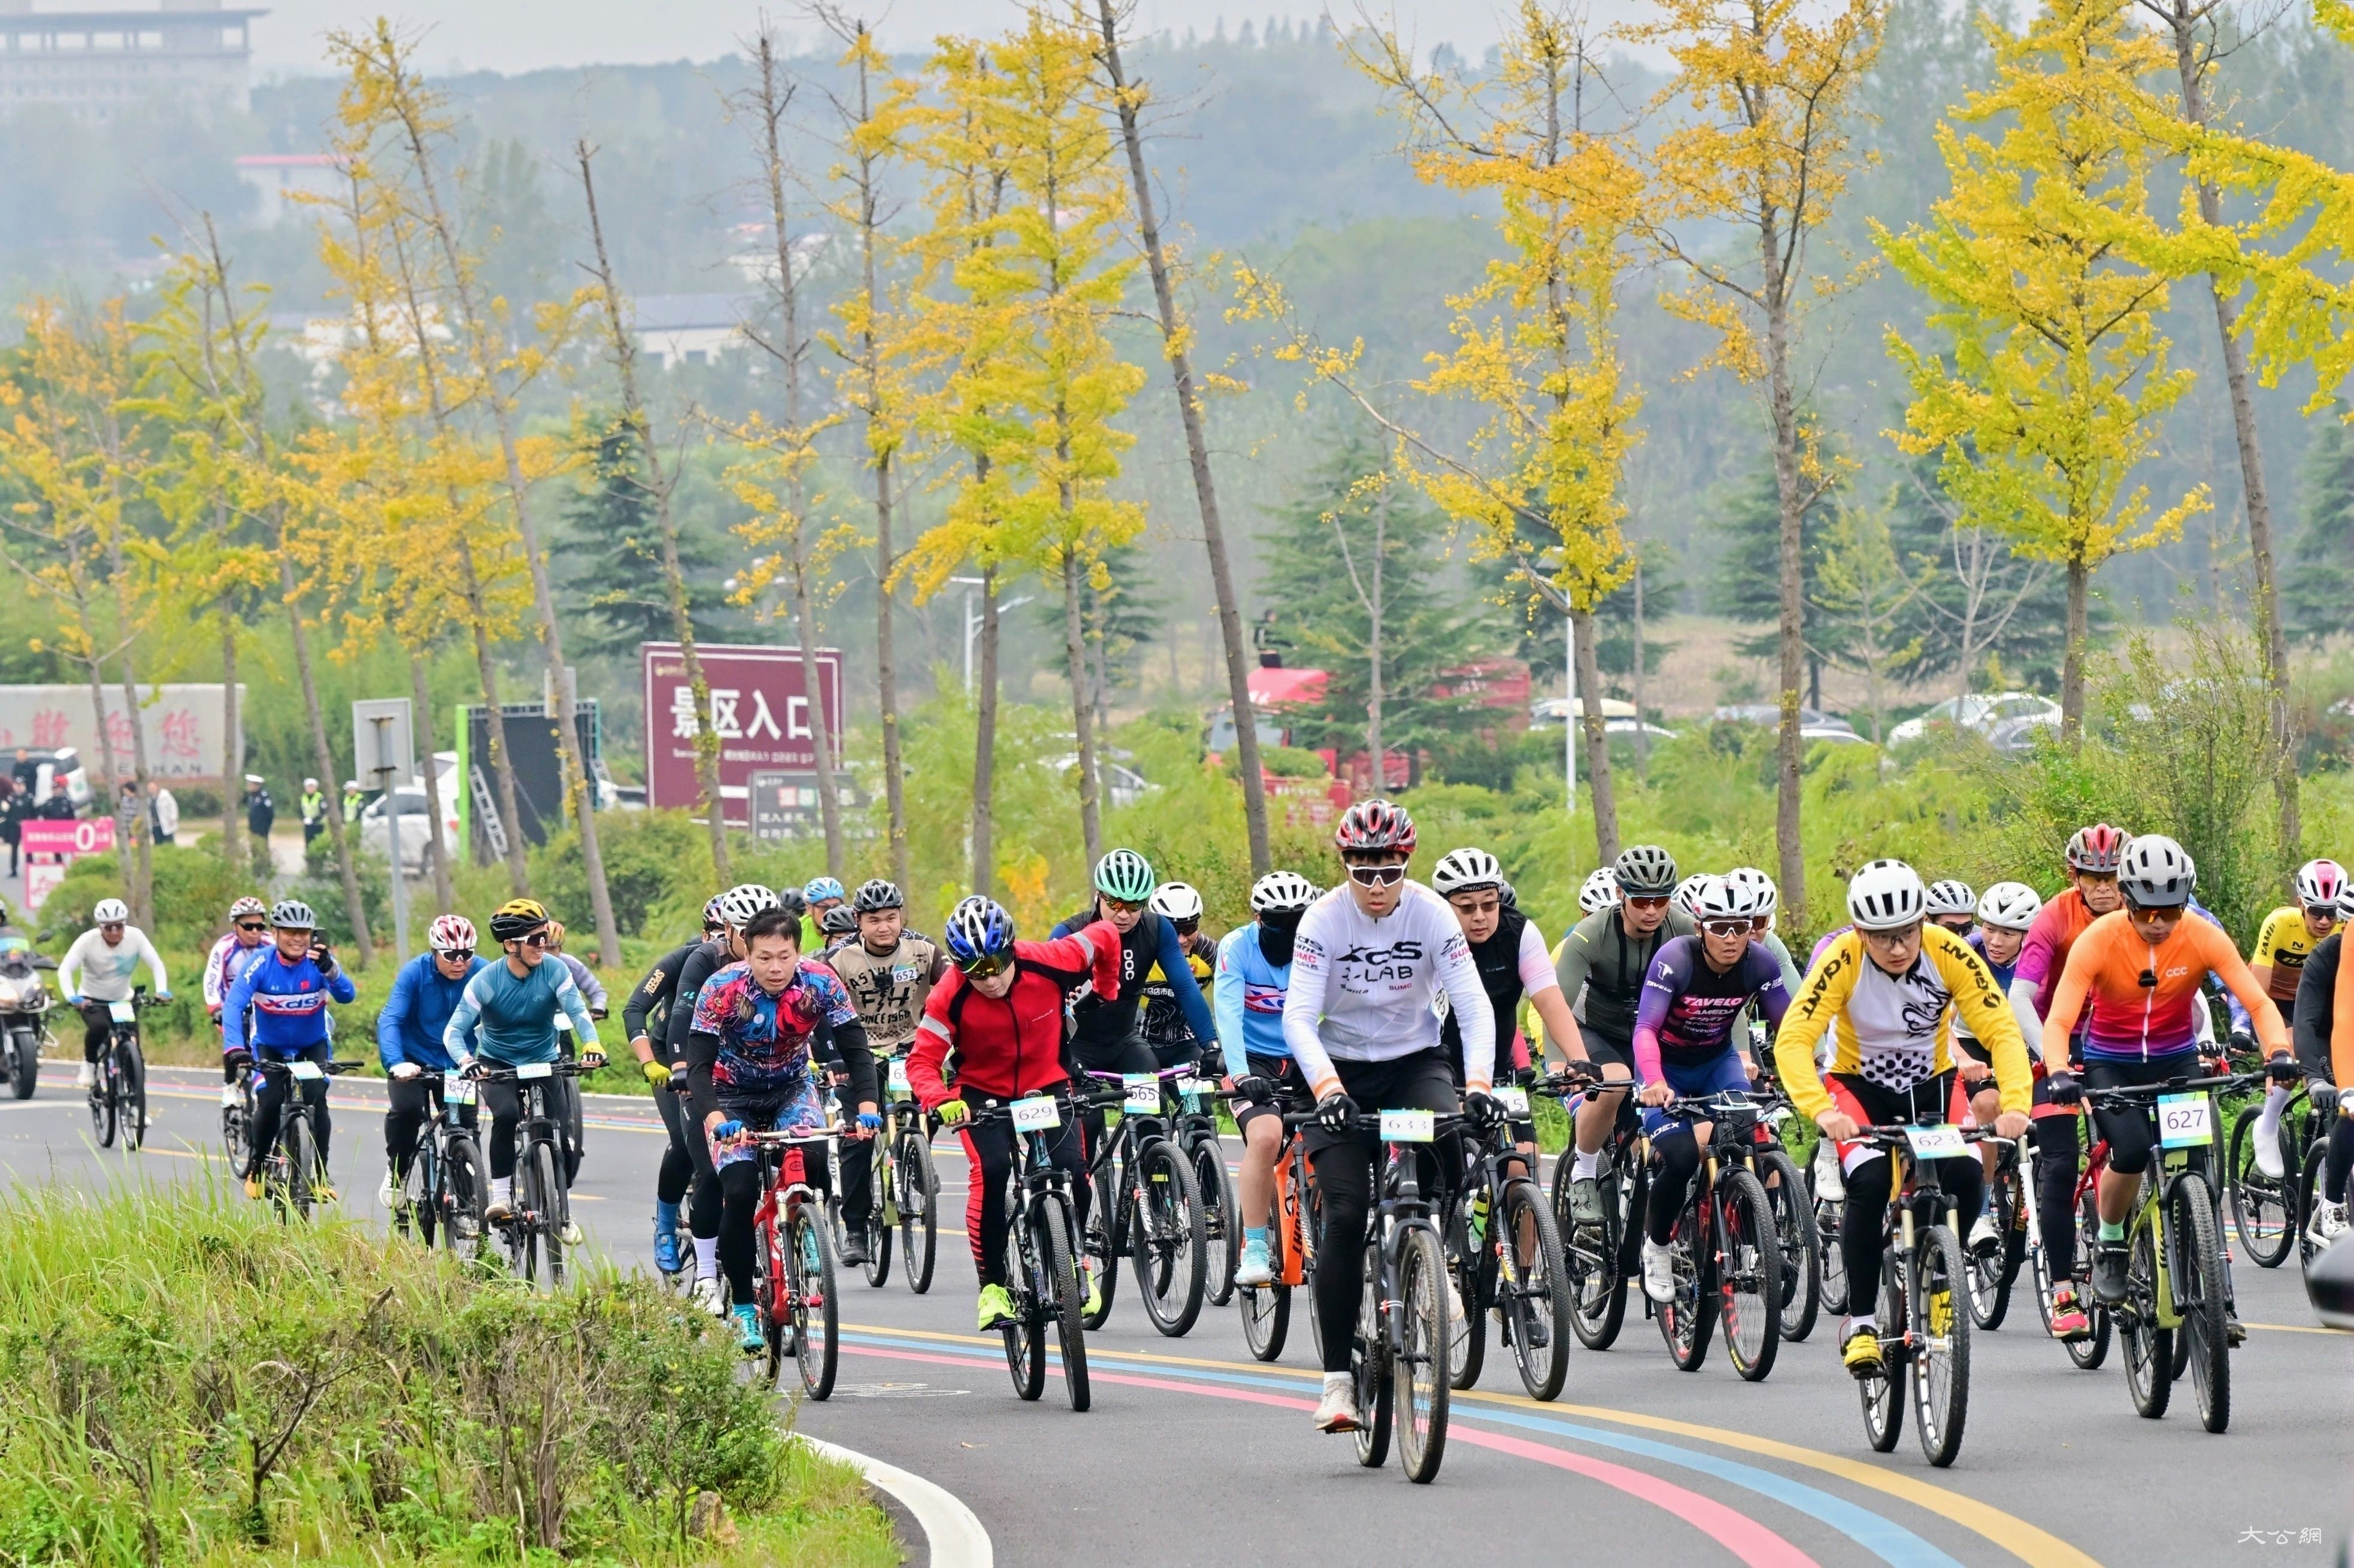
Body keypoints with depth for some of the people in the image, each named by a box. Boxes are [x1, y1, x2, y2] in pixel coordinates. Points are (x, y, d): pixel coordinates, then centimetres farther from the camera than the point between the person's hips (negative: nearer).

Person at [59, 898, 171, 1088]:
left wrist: (161, 991, -37)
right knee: (99, 1026, -34)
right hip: (92, 1001, -3)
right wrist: (71, 997, -44)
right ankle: (89, 1064, -9)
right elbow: (65, 969, -27)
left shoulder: (135, 937, -15)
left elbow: (156, 964, -18)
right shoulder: (88, 940, -20)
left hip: (123, 1000, 3)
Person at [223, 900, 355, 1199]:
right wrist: (234, 1048, -47)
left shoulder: (320, 962, -18)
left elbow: (346, 995, -33)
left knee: (316, 1098, -22)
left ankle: (321, 1173, -9)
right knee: (269, 1102, -20)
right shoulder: (260, 965, -21)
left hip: (313, 1045, 0)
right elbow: (233, 1005, -31)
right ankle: (256, 1169, 3)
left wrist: (330, 970, -54)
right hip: (270, 1046, 0)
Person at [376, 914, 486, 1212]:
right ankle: (396, 1174, -2)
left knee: (465, 1122, -9)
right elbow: (390, 1020, -28)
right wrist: (396, 1063, -44)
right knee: (406, 1109, -27)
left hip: (456, 1063, 2)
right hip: (414, 1061, -2)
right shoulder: (415, 973, -20)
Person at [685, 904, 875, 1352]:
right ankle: (743, 1308, -7)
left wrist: (867, 1109, -35)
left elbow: (855, 1050, -18)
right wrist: (716, 1122, -46)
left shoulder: (821, 984, -21)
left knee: (814, 1157, -29)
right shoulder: (723, 990, -26)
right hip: (733, 1095, -2)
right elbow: (698, 1066, -29)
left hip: (793, 1088, 2)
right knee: (739, 1192, -21)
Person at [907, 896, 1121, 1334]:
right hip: (982, 1093, -1)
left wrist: (1106, 991, 11)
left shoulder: (1049, 963, -24)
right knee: (991, 1170, -27)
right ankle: (992, 1285, -14)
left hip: (1047, 1085, 1)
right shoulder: (951, 995, -25)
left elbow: (1105, 936, -5)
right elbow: (923, 1061, -26)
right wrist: (940, 1100, -46)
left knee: (1071, 1169, -18)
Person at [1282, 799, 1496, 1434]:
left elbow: (1473, 1004, -18)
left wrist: (1477, 1084, -34)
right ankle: (1338, 1377, -10)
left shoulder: (1430, 913, -13)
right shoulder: (1325, 918, -16)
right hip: (1343, 1067, -1)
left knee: (1448, 1139, -33)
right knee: (1345, 1216, -14)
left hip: (1415, 1060, 1)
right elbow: (1298, 1016, -23)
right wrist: (1327, 1090, -40)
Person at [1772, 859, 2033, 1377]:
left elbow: (2002, 1031, -24)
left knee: (1966, 1175, -24)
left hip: (1932, 1086, 1)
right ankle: (1860, 1322, -13)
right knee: (1869, 1183, -28)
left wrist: (2015, 1103, -41)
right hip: (1860, 1086, -1)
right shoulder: (1843, 961, -25)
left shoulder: (1948, 954, -22)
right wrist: (1822, 1111, -48)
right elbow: (1793, 1040, -31)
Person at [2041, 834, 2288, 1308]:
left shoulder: (2203, 936, -17)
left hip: (2176, 1060, 2)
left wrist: (2278, 1053, -40)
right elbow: (2058, 1021, -27)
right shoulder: (2099, 940, -22)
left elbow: (2258, 1002, -21)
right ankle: (2109, 1247, 0)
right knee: (2132, 1151, -27)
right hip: (2110, 1063, -2)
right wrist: (2059, 1074, -46)